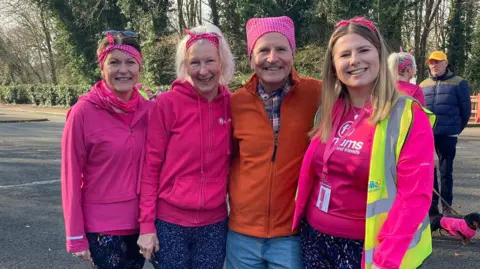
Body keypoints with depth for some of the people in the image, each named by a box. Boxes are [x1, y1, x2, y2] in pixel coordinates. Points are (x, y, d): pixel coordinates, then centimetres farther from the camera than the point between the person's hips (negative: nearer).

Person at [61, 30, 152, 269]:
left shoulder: (148, 110, -1)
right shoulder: (83, 112, -12)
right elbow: (71, 176, -10)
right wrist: (75, 235, -9)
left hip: (140, 222, 4)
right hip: (101, 226, -4)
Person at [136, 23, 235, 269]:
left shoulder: (232, 105, 0)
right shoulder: (167, 103, -10)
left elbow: (232, 162, 8)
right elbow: (150, 165, -7)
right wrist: (146, 224, -9)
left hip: (214, 223, 3)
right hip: (169, 221, -3)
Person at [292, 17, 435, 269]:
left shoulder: (409, 117, -12)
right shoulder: (329, 111, 3)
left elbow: (415, 195, -16)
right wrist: (301, 221, 3)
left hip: (365, 247, -4)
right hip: (314, 237, 5)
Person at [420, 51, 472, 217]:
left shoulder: (458, 83, -1)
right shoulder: (423, 85, 10)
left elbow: (466, 110, 2)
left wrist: (455, 129, 9)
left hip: (447, 135, -3)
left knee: (445, 171, 3)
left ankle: (447, 207, 11)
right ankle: (432, 205, 18)